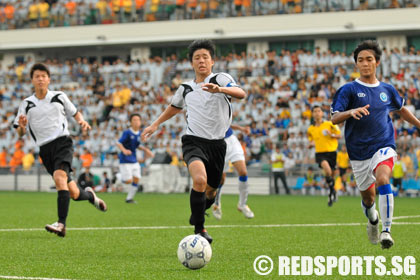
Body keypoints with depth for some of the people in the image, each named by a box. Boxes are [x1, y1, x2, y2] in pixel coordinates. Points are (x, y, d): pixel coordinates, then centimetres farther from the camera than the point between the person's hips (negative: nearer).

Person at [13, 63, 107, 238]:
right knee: (73, 194, 1)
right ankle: (89, 195, 38)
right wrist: (21, 127, -14)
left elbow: (74, 112, 22)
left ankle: (61, 224, -37)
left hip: (63, 142, -2)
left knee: (59, 177, -30)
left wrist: (82, 121, 0)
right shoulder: (27, 104, 9)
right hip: (45, 149, 2)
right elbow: (20, 133, 9)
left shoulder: (59, 97, 7)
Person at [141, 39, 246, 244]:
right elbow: (175, 107, 31)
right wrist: (155, 124, 23)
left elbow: (241, 93, -21)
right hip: (193, 142, 0)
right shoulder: (185, 88, 10)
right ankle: (199, 229, -19)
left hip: (217, 144, 0)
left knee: (210, 191, 13)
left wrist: (219, 89, -38)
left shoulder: (221, 79, -1)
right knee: (200, 180, -28)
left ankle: (196, 216, 48)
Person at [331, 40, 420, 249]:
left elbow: (401, 110, 28)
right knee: (367, 196, 11)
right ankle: (372, 220, 47)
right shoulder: (349, 89, -2)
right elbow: (334, 118, -12)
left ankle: (386, 231, -28)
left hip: (383, 147, 0)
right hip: (359, 151, 0)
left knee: (382, 180, -29)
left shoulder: (387, 90, 8)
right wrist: (351, 112, -31)